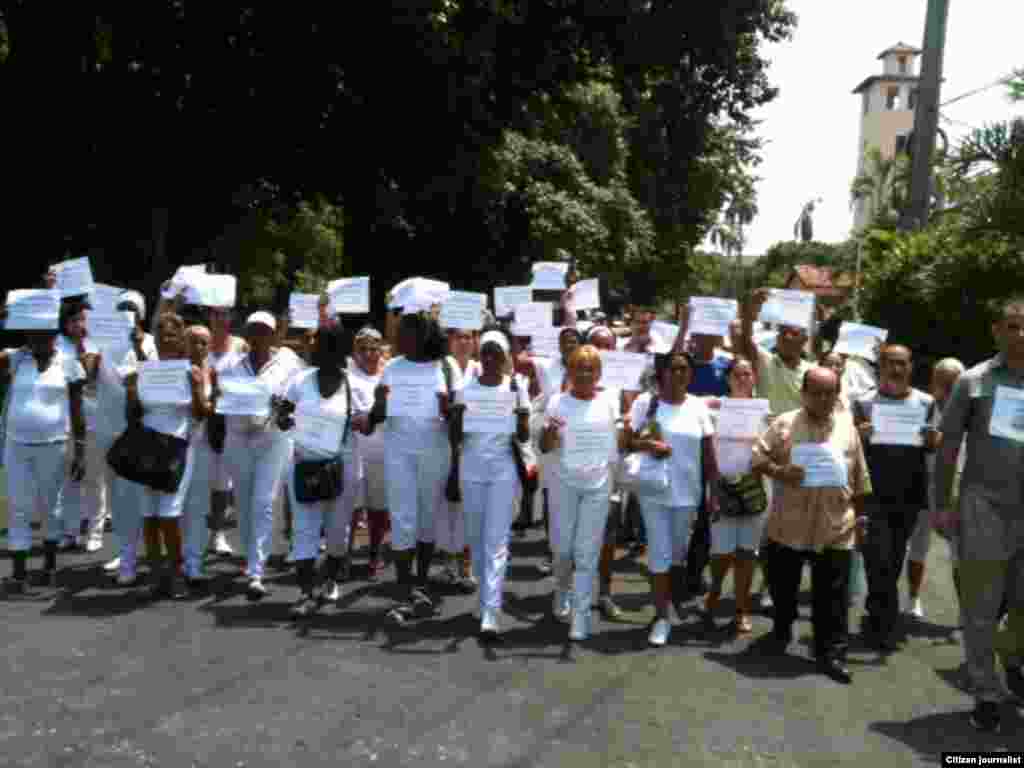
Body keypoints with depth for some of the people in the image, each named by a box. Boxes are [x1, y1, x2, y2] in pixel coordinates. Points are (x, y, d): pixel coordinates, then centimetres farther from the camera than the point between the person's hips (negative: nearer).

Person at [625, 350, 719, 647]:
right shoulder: (645, 402, -6)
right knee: (660, 553, -1)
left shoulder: (698, 406, 1)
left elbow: (709, 453, 3)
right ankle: (662, 616, 10)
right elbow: (627, 440, -4)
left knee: (677, 552, 15)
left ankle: (667, 597, 39)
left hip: (687, 492, 2)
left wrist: (715, 493, 1)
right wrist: (648, 445, -24)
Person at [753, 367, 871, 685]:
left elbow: (860, 478, 10)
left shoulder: (847, 428, 5)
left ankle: (831, 652, 13)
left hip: (835, 528, 1)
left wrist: (859, 514, 10)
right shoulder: (784, 424, -2)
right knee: (782, 585, 15)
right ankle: (782, 628, 40)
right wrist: (779, 472, -19)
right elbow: (756, 455, -3)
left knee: (832, 594, 3)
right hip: (788, 525, 0)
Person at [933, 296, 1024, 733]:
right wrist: (942, 504, -2)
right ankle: (987, 694, 21)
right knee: (980, 611, 5)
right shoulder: (974, 381, 1)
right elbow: (948, 447, 3)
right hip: (983, 509, -2)